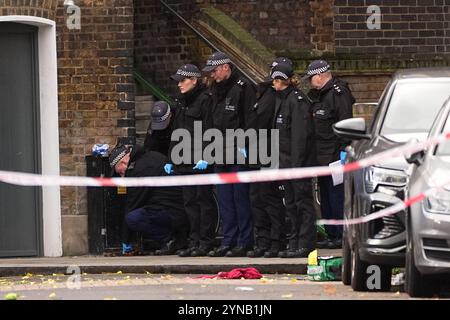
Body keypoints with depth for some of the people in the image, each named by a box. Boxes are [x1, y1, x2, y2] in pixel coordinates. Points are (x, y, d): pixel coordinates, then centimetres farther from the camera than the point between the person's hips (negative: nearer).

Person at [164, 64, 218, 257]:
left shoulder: (204, 100, -7)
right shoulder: (181, 102, 19)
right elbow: (176, 133, 23)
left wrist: (205, 157, -21)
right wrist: (171, 159, 19)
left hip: (201, 162, -8)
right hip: (184, 162, 8)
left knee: (204, 199, -5)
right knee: (190, 201, 7)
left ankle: (206, 243, -2)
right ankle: (194, 241, 10)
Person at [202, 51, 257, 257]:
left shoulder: (243, 88, -8)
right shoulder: (216, 90, 17)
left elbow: (250, 120, -13)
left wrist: (244, 146, -18)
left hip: (238, 154, -8)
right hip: (221, 154, 8)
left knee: (240, 197, -5)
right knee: (225, 200, 9)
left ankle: (245, 242, -1)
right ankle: (229, 241, 13)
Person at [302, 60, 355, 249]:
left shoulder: (338, 93, -11)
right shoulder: (319, 95, 19)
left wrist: (344, 150, -23)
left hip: (335, 155, -10)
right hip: (322, 157, 10)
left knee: (338, 196, -9)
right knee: (325, 197, 12)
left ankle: (343, 236, -7)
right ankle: (332, 235, 18)